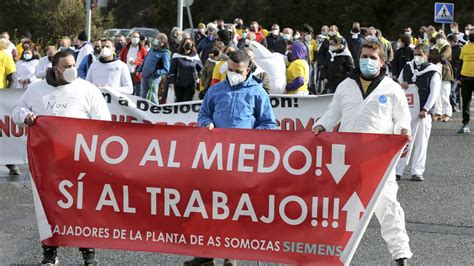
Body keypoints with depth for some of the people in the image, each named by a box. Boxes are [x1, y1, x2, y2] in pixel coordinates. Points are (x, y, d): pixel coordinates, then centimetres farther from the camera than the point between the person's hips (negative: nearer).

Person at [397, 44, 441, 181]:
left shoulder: (433, 72, -2)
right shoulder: (407, 67, 10)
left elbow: (434, 93, -7)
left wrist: (425, 110, -17)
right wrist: (401, 85, -6)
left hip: (422, 112, -3)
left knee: (421, 142, 0)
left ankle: (417, 171, 6)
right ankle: (397, 171, 7)